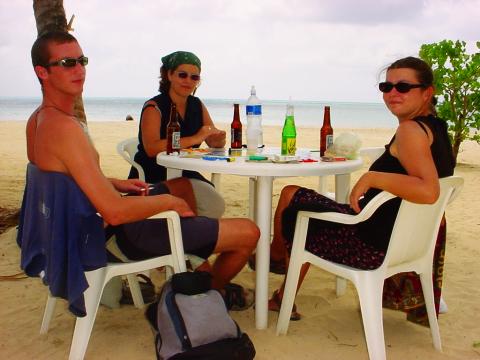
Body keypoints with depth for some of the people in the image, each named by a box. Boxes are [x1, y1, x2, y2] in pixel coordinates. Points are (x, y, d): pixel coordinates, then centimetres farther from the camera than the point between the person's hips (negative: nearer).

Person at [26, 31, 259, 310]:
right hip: (125, 235, -11)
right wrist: (168, 202, -17)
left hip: (94, 224, 11)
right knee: (249, 232, -7)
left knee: (182, 185, 34)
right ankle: (214, 290, 25)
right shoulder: (65, 127, -29)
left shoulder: (37, 120, 3)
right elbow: (115, 212, -34)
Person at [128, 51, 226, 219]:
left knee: (216, 205, -19)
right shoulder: (154, 107, -8)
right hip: (152, 178, -6)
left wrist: (218, 137, -12)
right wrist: (195, 138, -27)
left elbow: (215, 143, 13)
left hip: (185, 175, 6)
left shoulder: (197, 106, 12)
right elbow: (151, 148, -24)